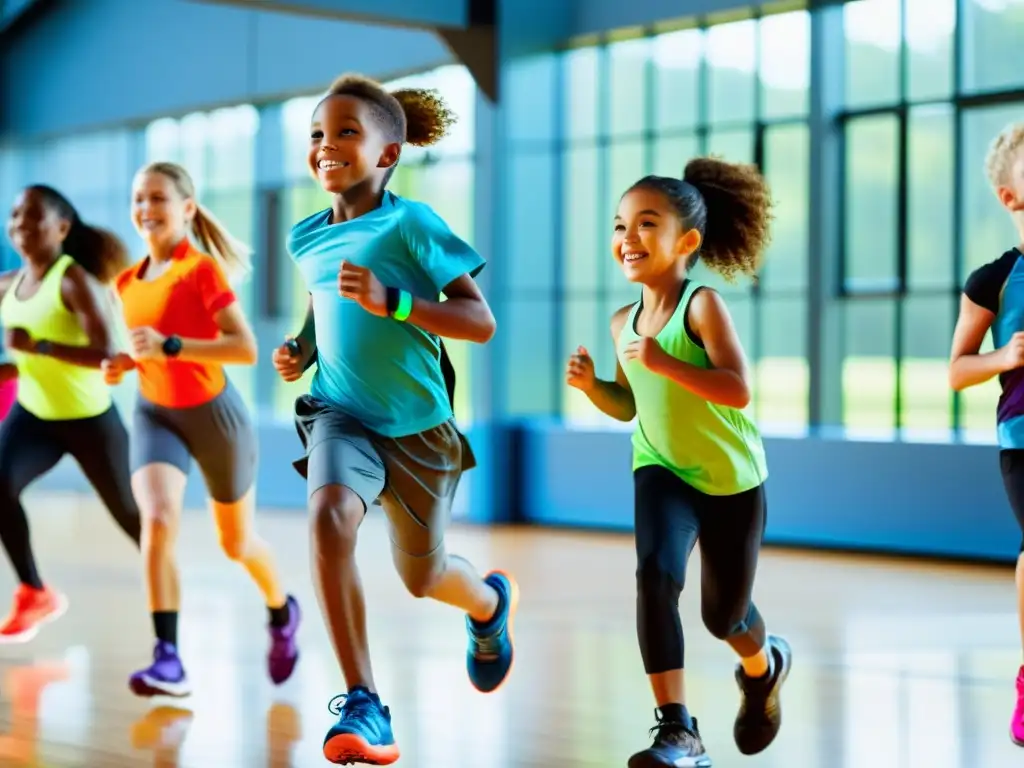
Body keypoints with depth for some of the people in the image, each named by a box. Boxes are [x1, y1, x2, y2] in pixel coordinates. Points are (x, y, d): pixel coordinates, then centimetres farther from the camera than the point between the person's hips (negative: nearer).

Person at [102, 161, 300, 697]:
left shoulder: (203, 269, -16)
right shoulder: (129, 282, 3)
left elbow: (247, 349, -23)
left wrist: (168, 346, -31)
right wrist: (127, 364, -2)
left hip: (214, 414, -4)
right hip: (155, 414, 4)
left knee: (236, 543, 14)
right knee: (157, 521, -24)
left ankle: (282, 615, 45)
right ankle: (168, 659, -25)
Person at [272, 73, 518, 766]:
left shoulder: (411, 224, -14)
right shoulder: (307, 237, 3)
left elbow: (481, 323, -19)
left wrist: (390, 301, -30)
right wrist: (300, 350, 3)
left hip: (418, 425, -2)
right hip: (341, 414, 2)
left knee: (422, 577, 14)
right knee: (329, 514, -30)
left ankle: (490, 603, 55)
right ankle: (365, 706, -27)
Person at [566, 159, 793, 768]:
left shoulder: (703, 305, -20)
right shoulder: (625, 322, -1)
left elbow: (739, 391, -30)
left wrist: (664, 363, -37)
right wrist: (590, 383, -7)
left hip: (731, 476, -3)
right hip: (663, 471, 3)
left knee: (724, 615, 10)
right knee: (655, 574, -25)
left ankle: (764, 668, 48)